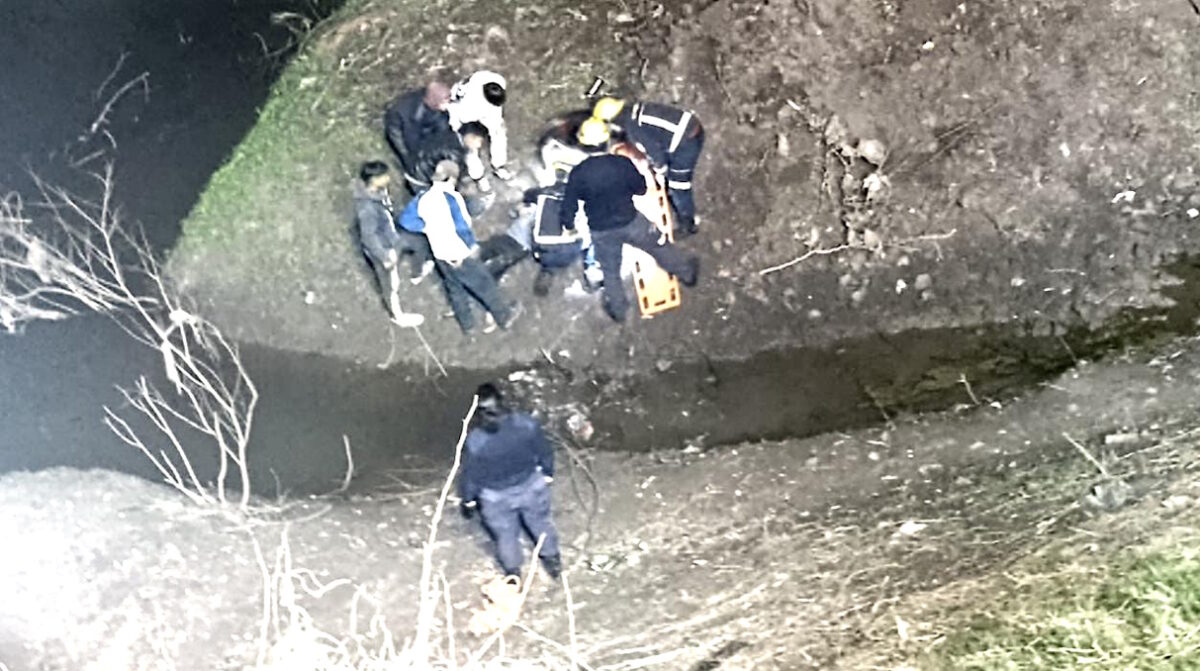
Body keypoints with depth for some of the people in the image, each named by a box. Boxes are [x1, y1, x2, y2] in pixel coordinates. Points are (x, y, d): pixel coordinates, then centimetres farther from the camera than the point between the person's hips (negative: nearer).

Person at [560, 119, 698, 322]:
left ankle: (618, 309, 41)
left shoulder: (578, 173, -19)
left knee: (610, 271, 23)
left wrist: (567, 224, 10)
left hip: (601, 232, 0)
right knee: (658, 245, 26)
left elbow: (569, 204, -9)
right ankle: (686, 271, 46)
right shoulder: (622, 163, -19)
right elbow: (641, 189, -4)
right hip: (630, 222, 0)